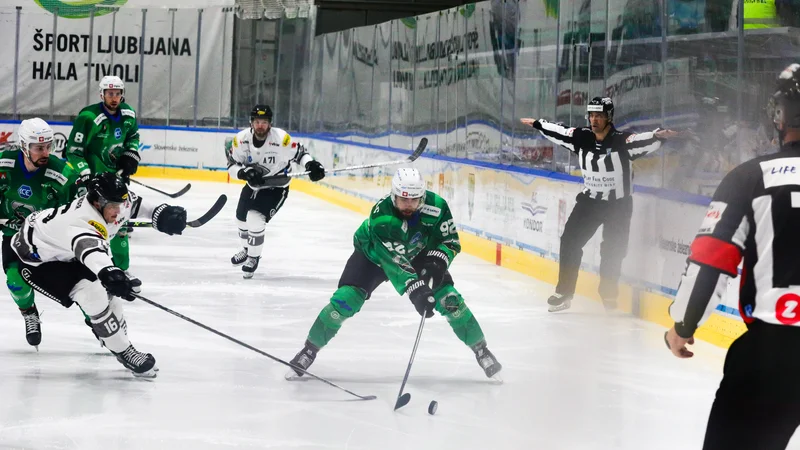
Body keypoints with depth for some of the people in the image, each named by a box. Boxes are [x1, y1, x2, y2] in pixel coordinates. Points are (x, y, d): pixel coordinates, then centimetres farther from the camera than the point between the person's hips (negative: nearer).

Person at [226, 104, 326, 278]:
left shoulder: (281, 138, -27)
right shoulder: (241, 139, -17)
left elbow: (299, 153, -12)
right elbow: (232, 166, -11)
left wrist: (310, 164, -31)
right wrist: (244, 172, -32)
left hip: (276, 188, -5)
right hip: (253, 185, 5)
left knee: (255, 219, -20)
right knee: (242, 218, 20)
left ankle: (253, 257, 4)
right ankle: (246, 249, 52)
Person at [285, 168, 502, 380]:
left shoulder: (436, 206, -29)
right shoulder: (380, 216, -39)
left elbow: (450, 241, -17)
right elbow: (392, 261, -44)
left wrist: (437, 263, -37)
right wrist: (415, 290, -55)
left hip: (418, 253, 3)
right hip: (373, 253, -3)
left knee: (449, 299, -9)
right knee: (345, 300, -17)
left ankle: (480, 349, 10)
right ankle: (309, 350, -1)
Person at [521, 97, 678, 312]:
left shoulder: (621, 141, -21)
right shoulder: (582, 138, -6)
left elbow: (642, 141, -36)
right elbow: (559, 133, 10)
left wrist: (658, 135, -57)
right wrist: (538, 124, 22)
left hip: (617, 205, -4)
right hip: (590, 200, 4)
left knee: (613, 252, 1)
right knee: (570, 242, -2)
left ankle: (609, 295, 23)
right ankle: (564, 293, 7)